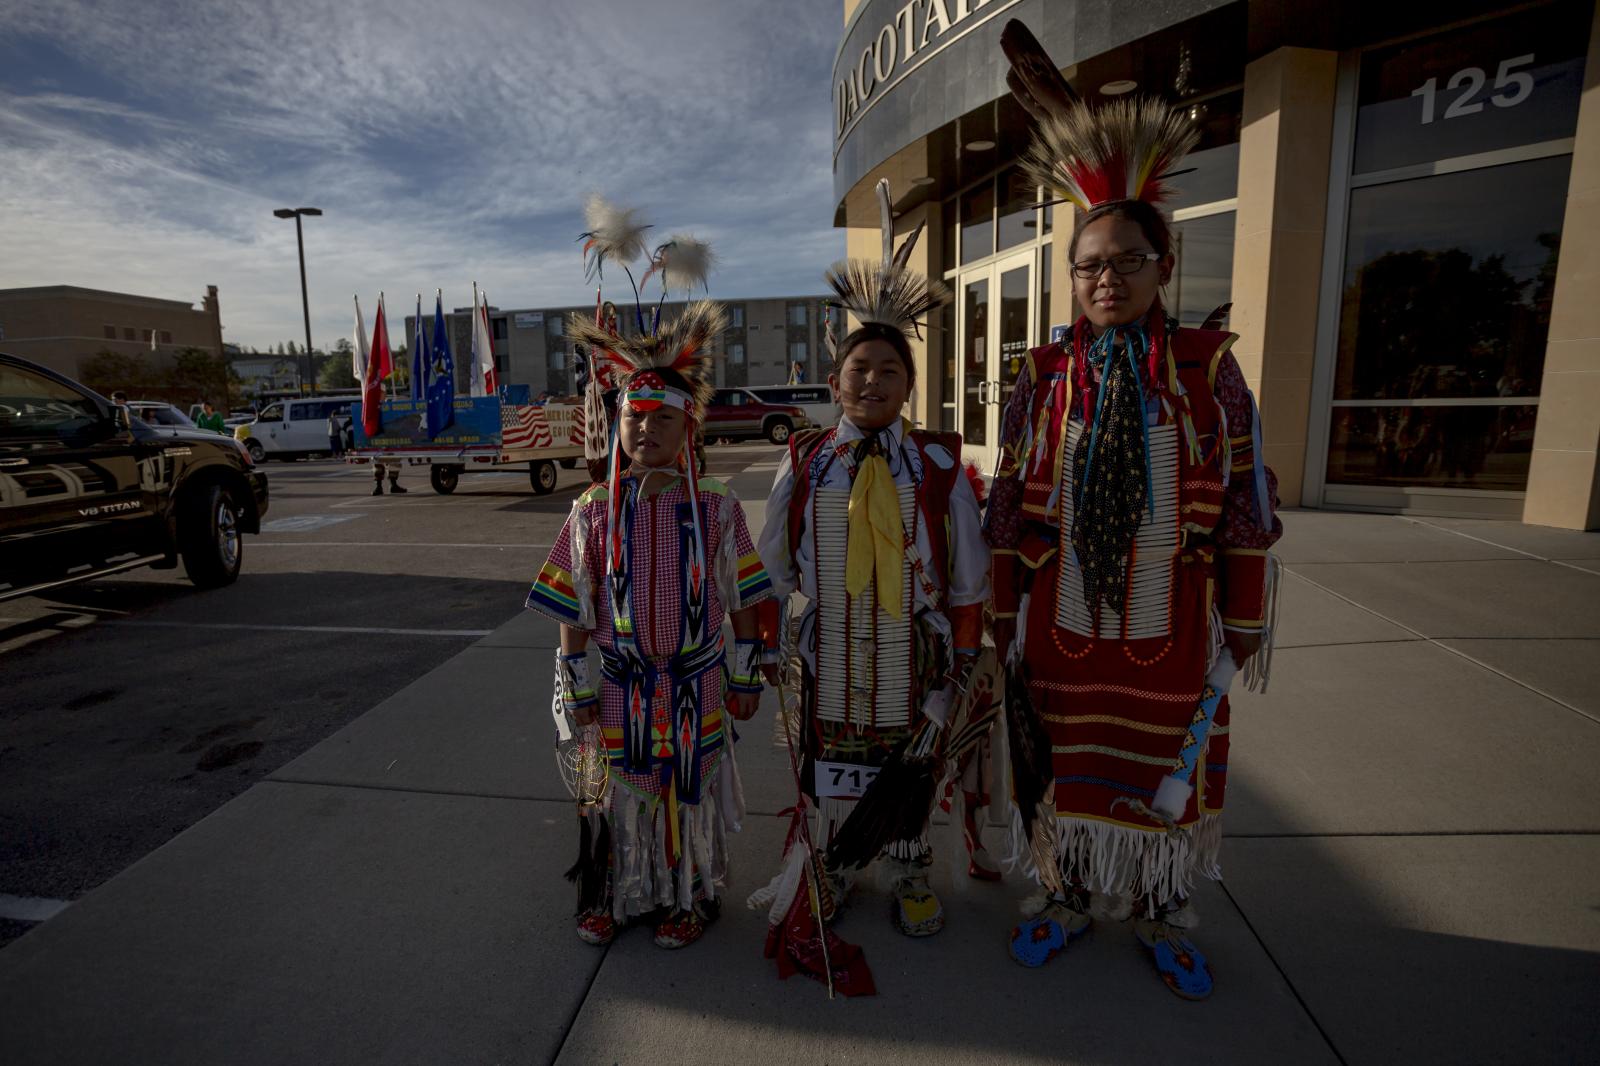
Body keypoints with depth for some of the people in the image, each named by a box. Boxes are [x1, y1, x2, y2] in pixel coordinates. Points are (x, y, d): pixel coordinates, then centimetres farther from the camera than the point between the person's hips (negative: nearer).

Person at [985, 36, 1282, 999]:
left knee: (1171, 775, 16)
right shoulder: (1044, 380, -2)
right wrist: (1004, 615, 2)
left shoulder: (1211, 372, -4)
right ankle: (1068, 899, 39)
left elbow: (1245, 507, -1)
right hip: (1062, 628, 1)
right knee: (1065, 768, 15)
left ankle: (1162, 916, 41)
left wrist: (1247, 623, 1)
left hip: (1172, 634, 0)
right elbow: (1009, 509, 0)